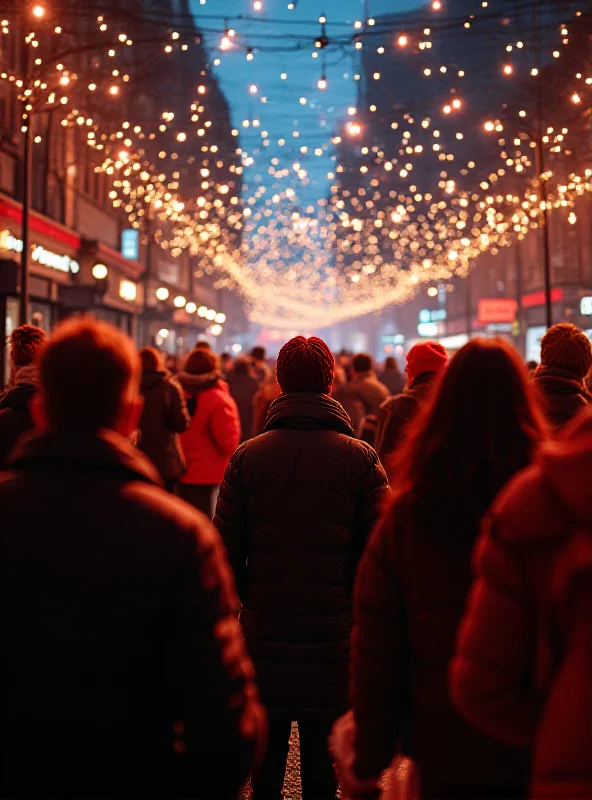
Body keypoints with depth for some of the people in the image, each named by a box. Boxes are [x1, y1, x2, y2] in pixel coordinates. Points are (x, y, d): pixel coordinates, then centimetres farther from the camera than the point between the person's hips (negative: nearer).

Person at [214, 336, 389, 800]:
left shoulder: (247, 457, -4)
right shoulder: (361, 459, -6)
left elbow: (225, 551, -1)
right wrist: (357, 610, 9)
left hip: (264, 636, 1)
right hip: (334, 638, -1)